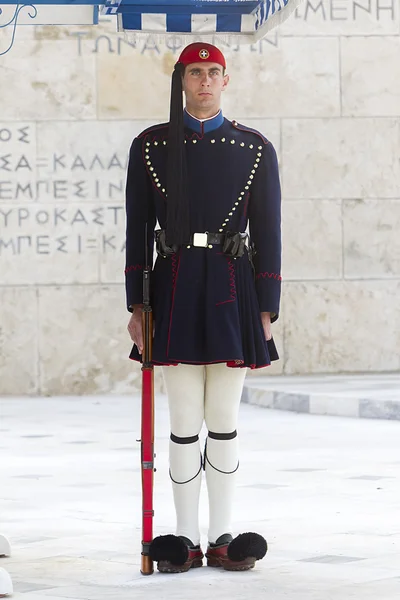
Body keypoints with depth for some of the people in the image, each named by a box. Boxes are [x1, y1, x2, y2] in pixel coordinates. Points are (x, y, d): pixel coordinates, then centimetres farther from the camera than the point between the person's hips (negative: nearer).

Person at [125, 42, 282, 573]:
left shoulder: (256, 149, 5)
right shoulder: (150, 146, 5)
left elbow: (268, 233, 5)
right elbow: (138, 231, 6)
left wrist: (266, 310, 0)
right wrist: (137, 306, 0)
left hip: (233, 294, 0)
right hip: (176, 294, 0)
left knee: (224, 424, 5)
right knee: (185, 425, 2)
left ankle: (223, 538, 12)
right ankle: (186, 540, 9)